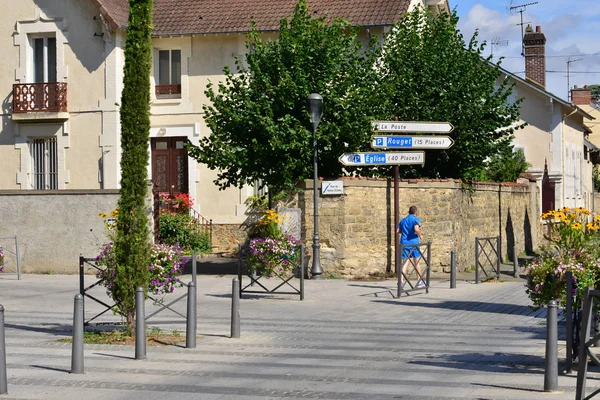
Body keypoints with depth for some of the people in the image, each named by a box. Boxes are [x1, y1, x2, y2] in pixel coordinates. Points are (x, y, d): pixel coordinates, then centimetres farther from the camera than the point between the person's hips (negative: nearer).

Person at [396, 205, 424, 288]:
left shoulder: (403, 220, 14)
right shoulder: (416, 219, -4)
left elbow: (397, 231, 10)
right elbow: (416, 229, -21)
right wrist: (420, 235, -4)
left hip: (404, 243, 4)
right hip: (413, 242, -4)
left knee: (405, 263, 2)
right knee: (416, 262, 9)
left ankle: (401, 281, -12)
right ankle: (420, 281, 16)